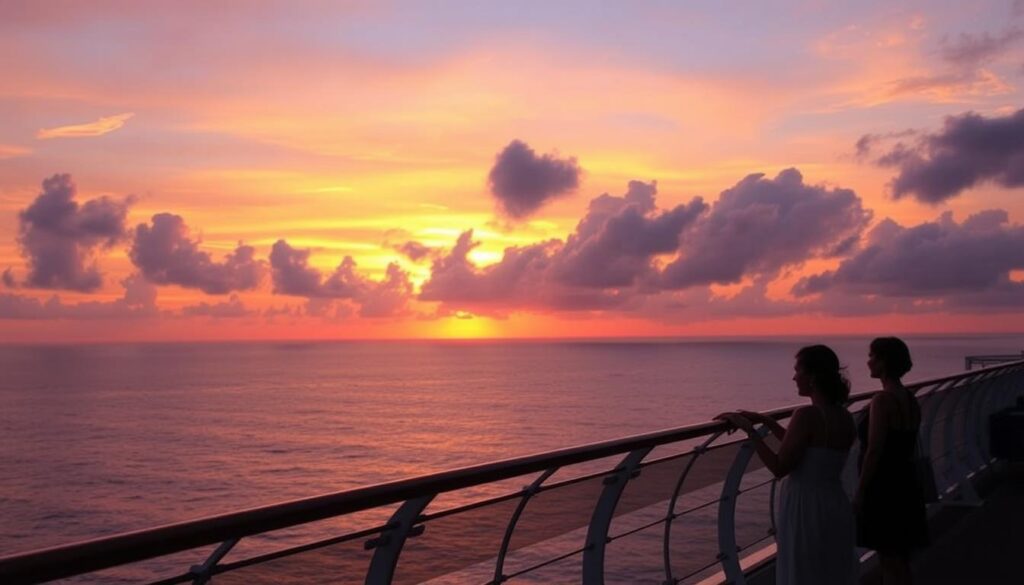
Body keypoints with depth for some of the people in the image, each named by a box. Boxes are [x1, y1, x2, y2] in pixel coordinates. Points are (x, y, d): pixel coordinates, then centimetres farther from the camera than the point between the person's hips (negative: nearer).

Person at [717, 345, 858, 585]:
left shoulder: (807, 416, -20)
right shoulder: (845, 418, 5)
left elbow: (779, 467, -20)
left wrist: (750, 429, -13)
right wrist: (766, 421, 18)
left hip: (805, 508, -8)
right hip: (835, 506, 8)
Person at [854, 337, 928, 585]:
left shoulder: (883, 400, -19)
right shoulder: (910, 399, 9)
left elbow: (874, 451, -20)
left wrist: (859, 492, -13)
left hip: (884, 489, -9)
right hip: (906, 485, 9)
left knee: (891, 564, 1)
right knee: (899, 562, 19)